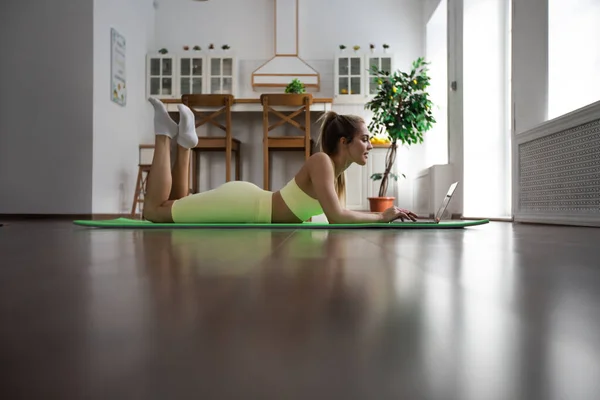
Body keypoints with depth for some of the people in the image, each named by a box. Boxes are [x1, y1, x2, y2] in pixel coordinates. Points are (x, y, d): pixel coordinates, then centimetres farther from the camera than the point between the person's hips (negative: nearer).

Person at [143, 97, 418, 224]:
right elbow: (336, 217, -31)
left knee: (176, 207, 23)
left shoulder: (338, 172, 6)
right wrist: (382, 216, -20)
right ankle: (166, 134, 10)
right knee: (154, 209, 0)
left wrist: (380, 215, 3)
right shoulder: (322, 161, -22)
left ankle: (185, 141, 22)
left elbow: (337, 214, 13)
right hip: (241, 203, -8)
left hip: (248, 202, 8)